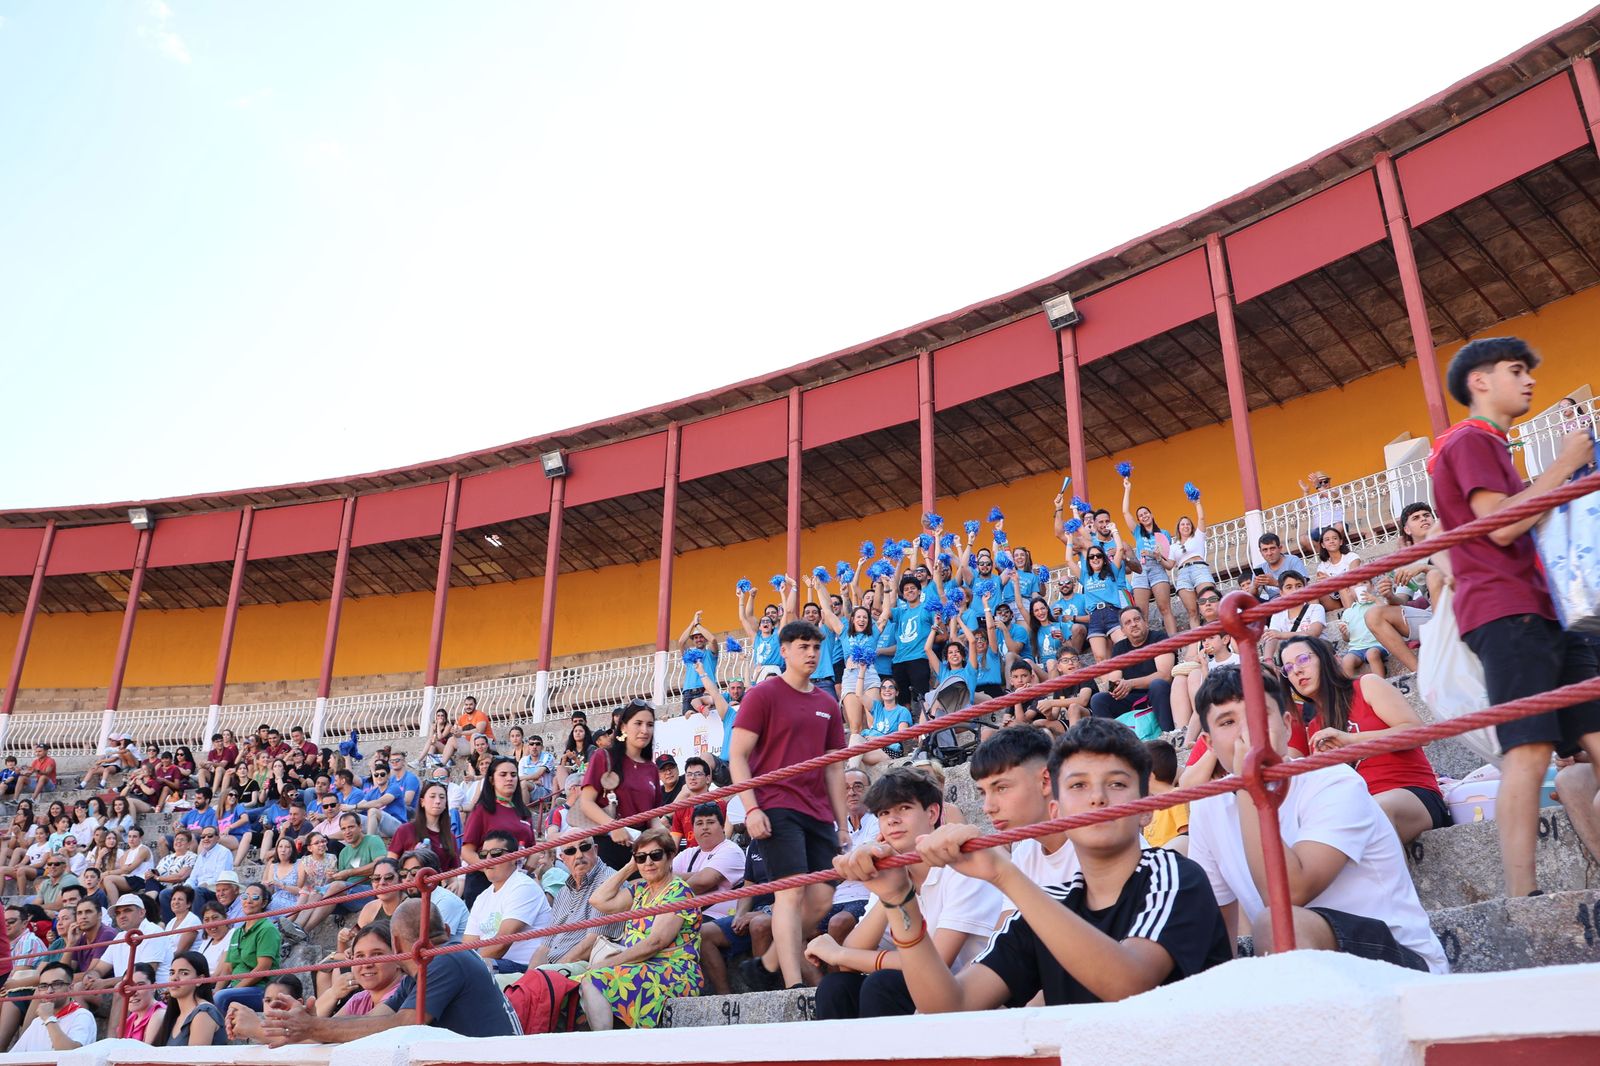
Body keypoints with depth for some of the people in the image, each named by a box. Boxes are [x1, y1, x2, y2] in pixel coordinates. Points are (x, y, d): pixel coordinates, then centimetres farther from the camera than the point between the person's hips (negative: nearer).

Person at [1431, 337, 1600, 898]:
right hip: (1505, 611, -10)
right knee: (1529, 749, -17)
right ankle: (1522, 898, -19)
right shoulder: (1471, 440, -3)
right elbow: (1500, 527, -15)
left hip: (1538, 609, 10)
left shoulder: (1490, 446, 29)